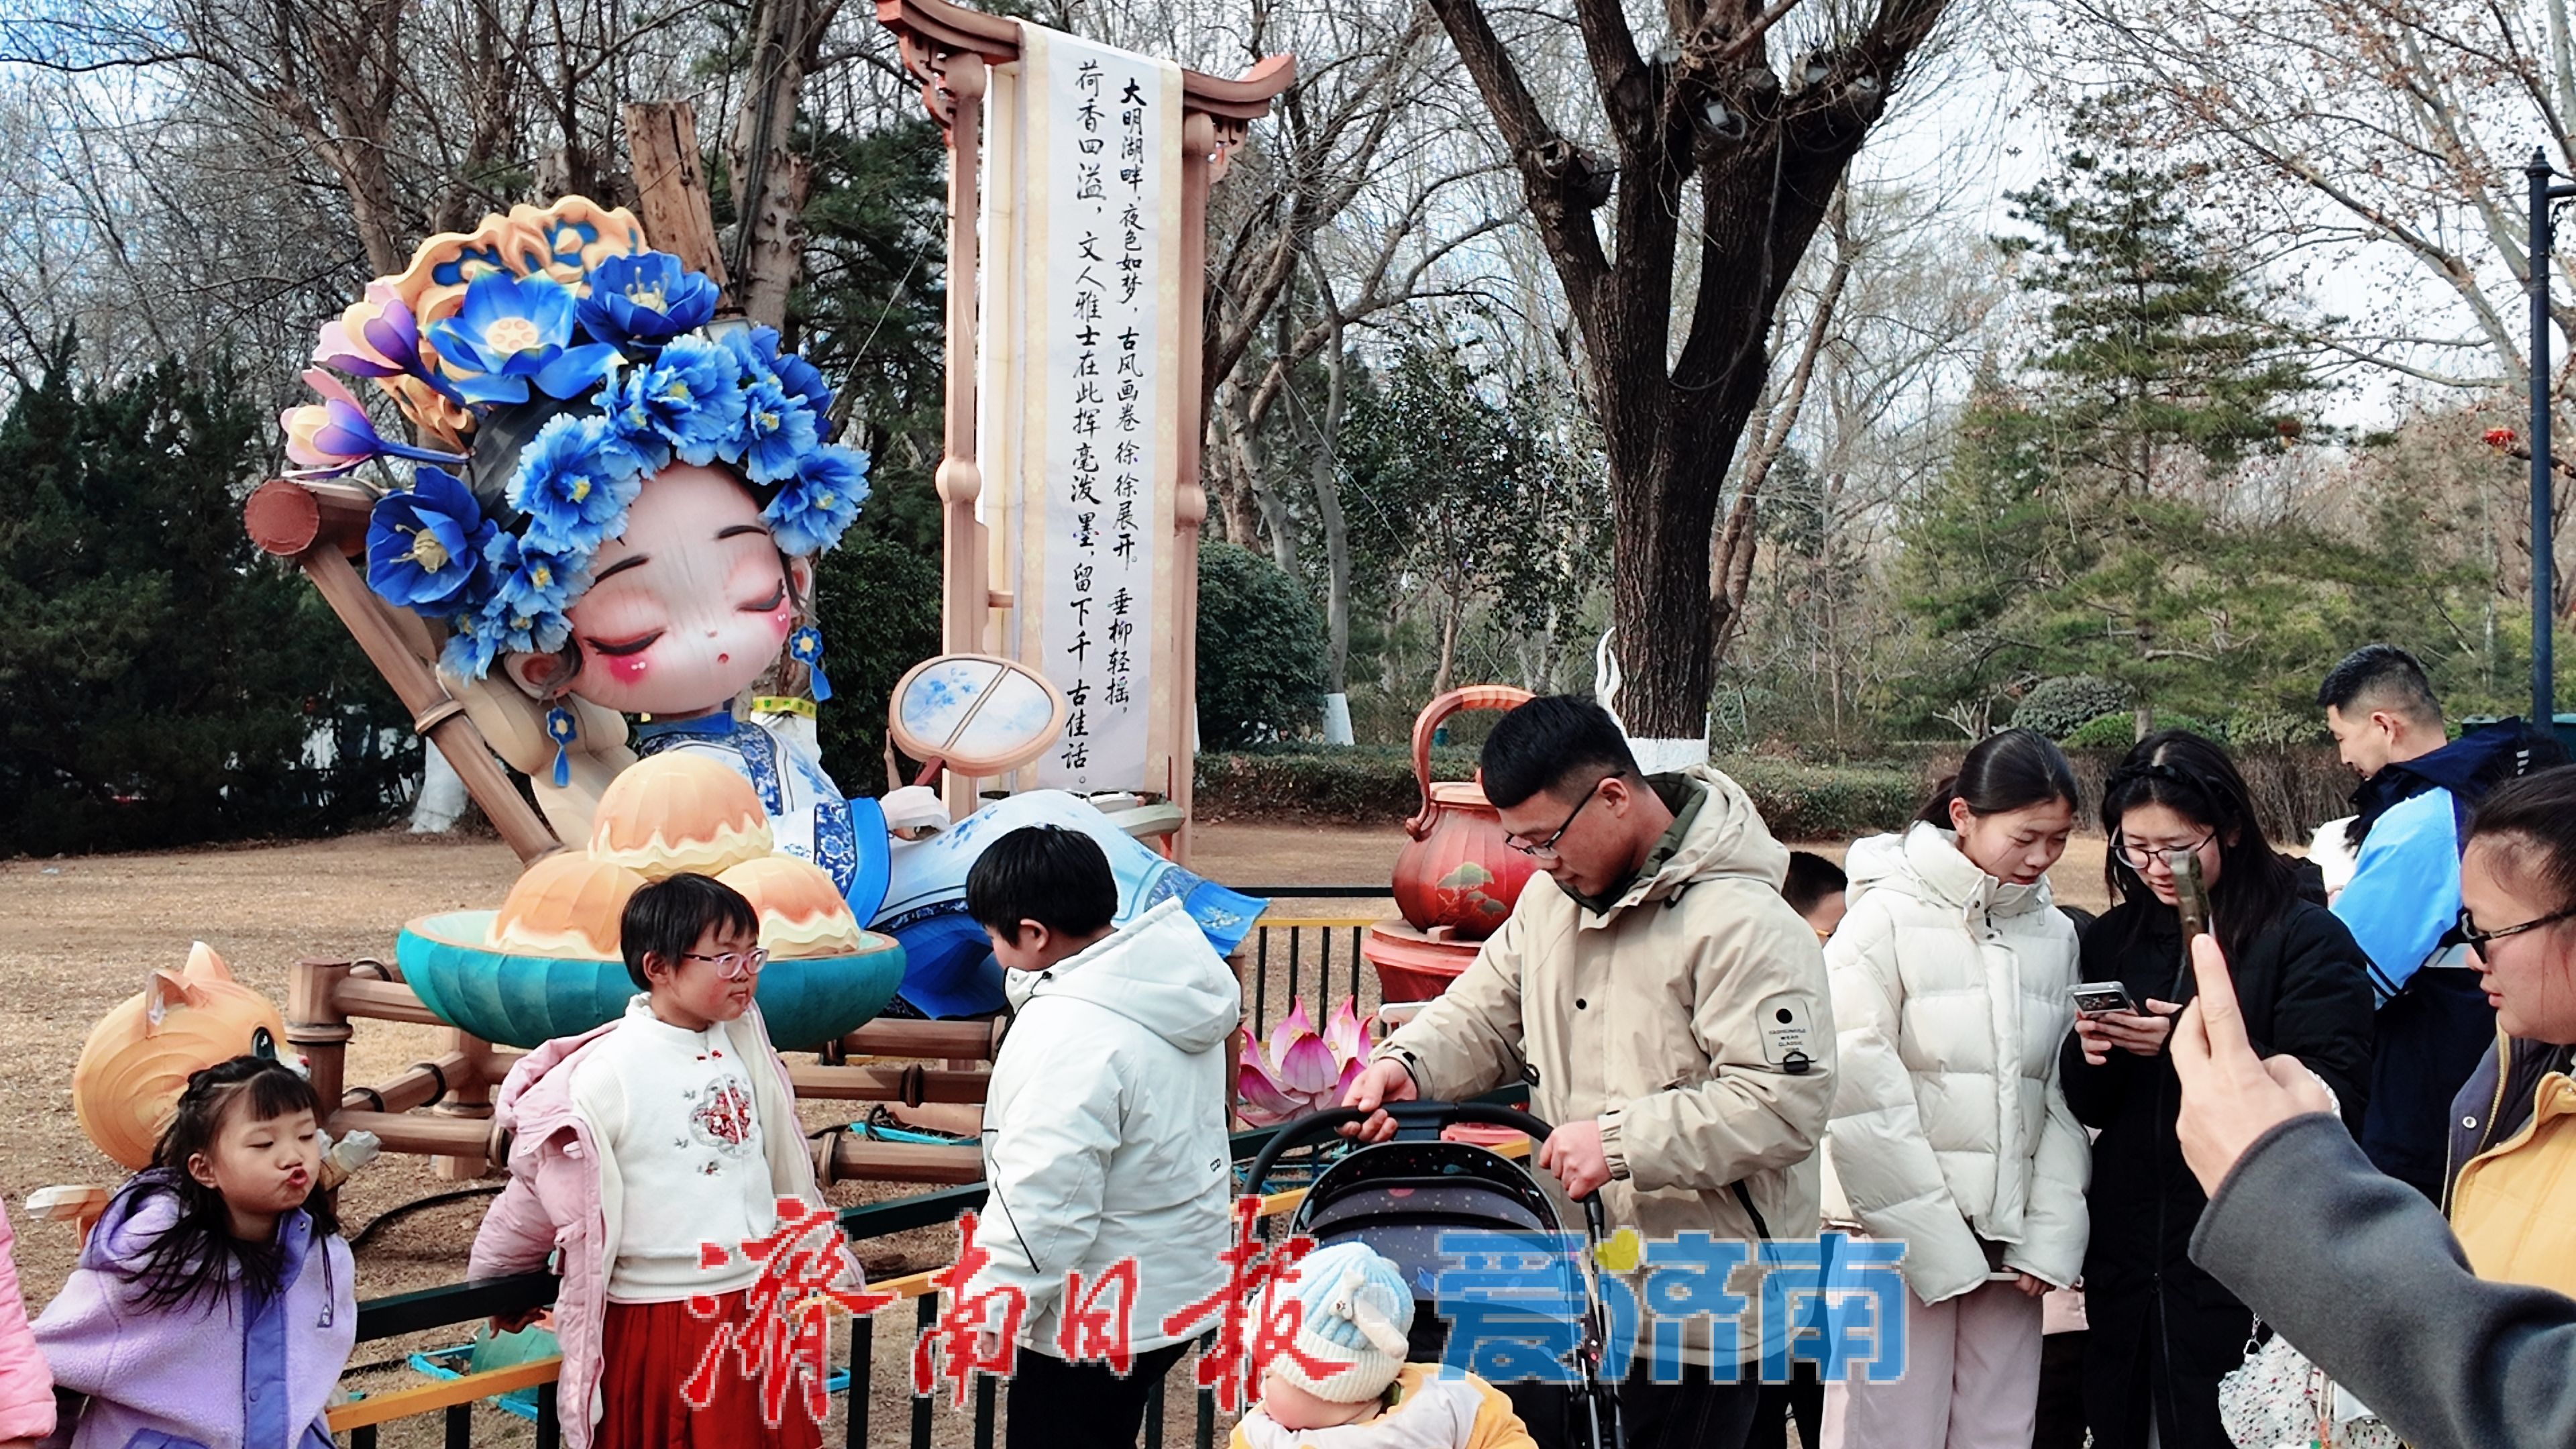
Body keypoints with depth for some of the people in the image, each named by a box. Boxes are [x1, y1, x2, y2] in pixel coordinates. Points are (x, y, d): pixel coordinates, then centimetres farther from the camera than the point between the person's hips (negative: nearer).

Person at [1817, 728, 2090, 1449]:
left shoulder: (2056, 934, 11)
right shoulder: (1888, 917, -5)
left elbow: (2062, 1100, 7)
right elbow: (1863, 1098, -10)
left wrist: (2050, 1240, -3)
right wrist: (1940, 1245, -11)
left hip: (2009, 1246, 5)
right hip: (1901, 1239, -4)